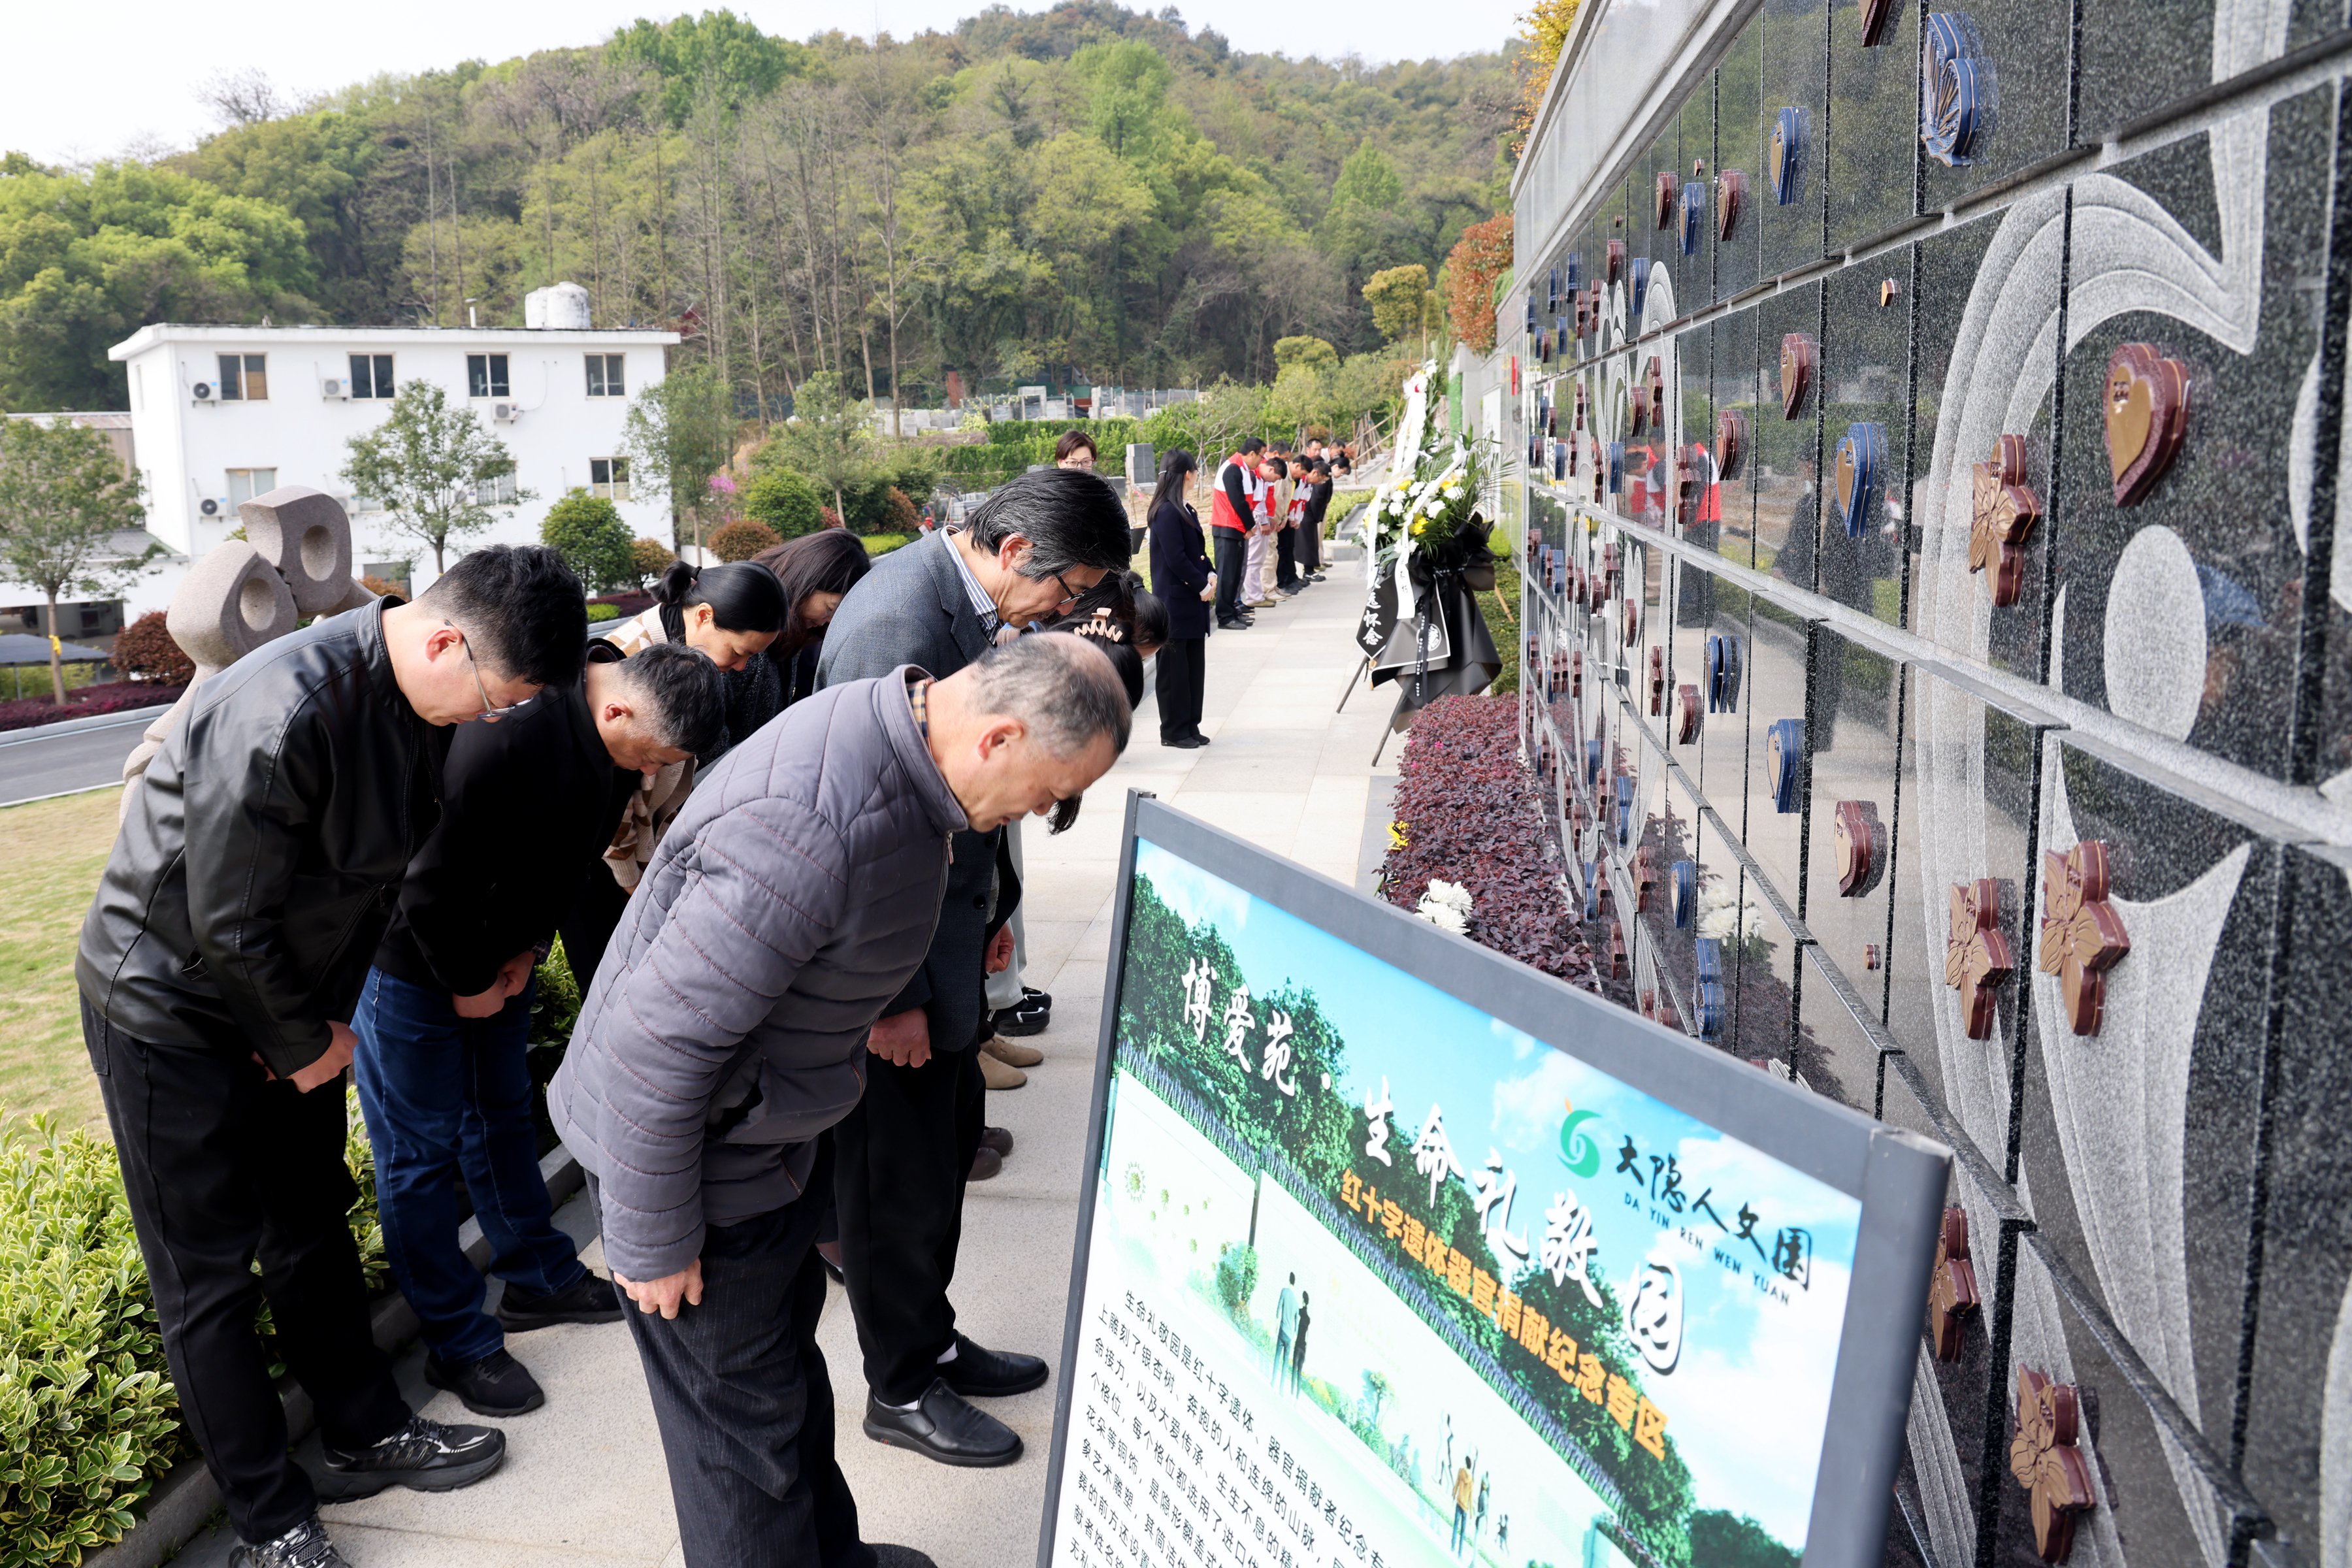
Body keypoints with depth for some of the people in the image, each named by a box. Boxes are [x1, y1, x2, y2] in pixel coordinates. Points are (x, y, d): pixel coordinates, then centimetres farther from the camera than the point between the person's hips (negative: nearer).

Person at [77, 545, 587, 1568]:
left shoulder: (417, 701, -7)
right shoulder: (279, 717, -34)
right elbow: (226, 923, -27)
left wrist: (331, 1016, 1)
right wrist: (304, 1046, -13)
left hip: (286, 1005, 8)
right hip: (171, 1011, -8)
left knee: (312, 1228, 19)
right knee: (210, 1280, 4)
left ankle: (366, 1434, 35)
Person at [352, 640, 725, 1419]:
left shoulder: (604, 745, -8)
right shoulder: (505, 735, -36)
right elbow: (431, 879, -30)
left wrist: (527, 949, 1)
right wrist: (467, 984, -17)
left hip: (497, 954, 8)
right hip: (412, 954, -8)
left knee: (500, 1115, 20)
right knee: (419, 1150, 2)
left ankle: (539, 1278, 34)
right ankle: (457, 1345, 12)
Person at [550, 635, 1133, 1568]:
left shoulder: (897, 747, -7)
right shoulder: (810, 829, -38)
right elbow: (657, 1043, -33)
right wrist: (654, 1242, -21)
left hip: (774, 1131, 10)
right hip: (689, 1153, -10)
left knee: (786, 1341, 26)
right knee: (743, 1413, 8)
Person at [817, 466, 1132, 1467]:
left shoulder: (967, 600, 5)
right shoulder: (897, 622, -27)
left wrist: (992, 904, 19)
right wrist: (894, 997, -21)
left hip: (945, 931, 10)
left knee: (948, 1146, 21)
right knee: (901, 1176, 7)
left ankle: (932, 1341, 40)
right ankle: (901, 1390, 26)